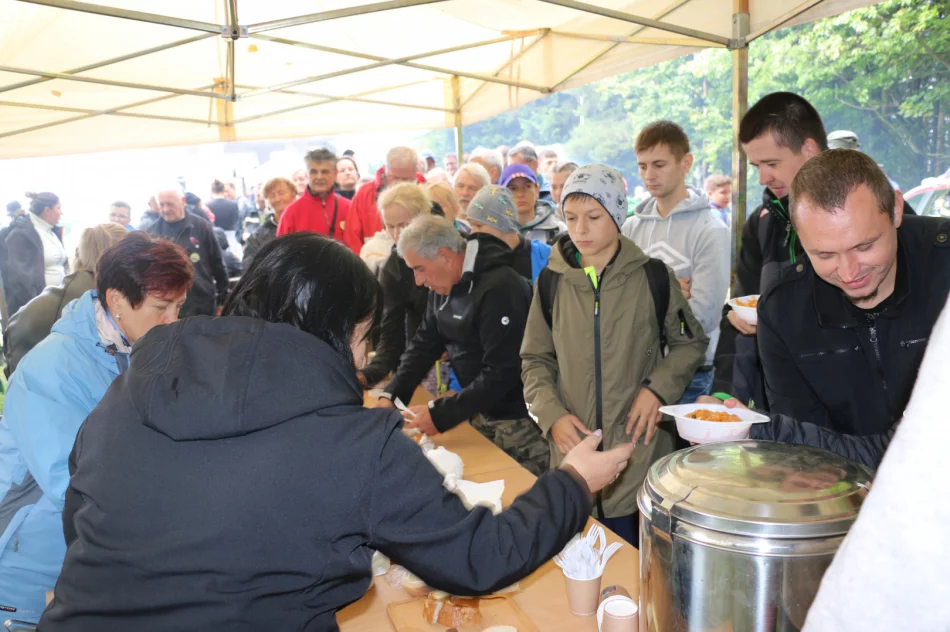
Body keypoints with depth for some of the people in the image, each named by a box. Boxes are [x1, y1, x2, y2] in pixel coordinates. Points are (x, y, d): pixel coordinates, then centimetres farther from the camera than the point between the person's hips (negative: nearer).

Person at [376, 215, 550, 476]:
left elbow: (501, 374, -27)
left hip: (516, 421, -8)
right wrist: (391, 396, -5)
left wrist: (440, 414, -26)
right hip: (479, 411, 8)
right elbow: (424, 344, 7)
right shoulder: (444, 285, 3)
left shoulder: (499, 289, -25)